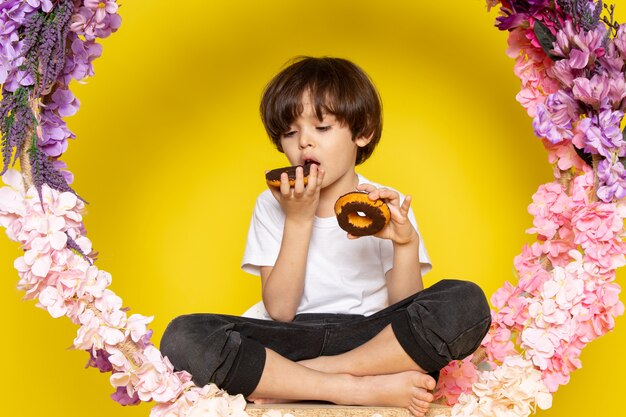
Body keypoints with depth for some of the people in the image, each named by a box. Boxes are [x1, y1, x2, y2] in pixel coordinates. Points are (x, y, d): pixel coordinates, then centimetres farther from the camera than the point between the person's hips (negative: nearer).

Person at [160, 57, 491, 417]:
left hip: (371, 339, 0)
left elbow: (405, 312, -2)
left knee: (466, 302, -28)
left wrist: (406, 243, -19)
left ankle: (287, 381, -22)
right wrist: (299, 220, -8)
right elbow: (279, 311, -2)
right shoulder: (272, 205, 10)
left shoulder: (386, 205, 8)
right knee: (183, 337, -26)